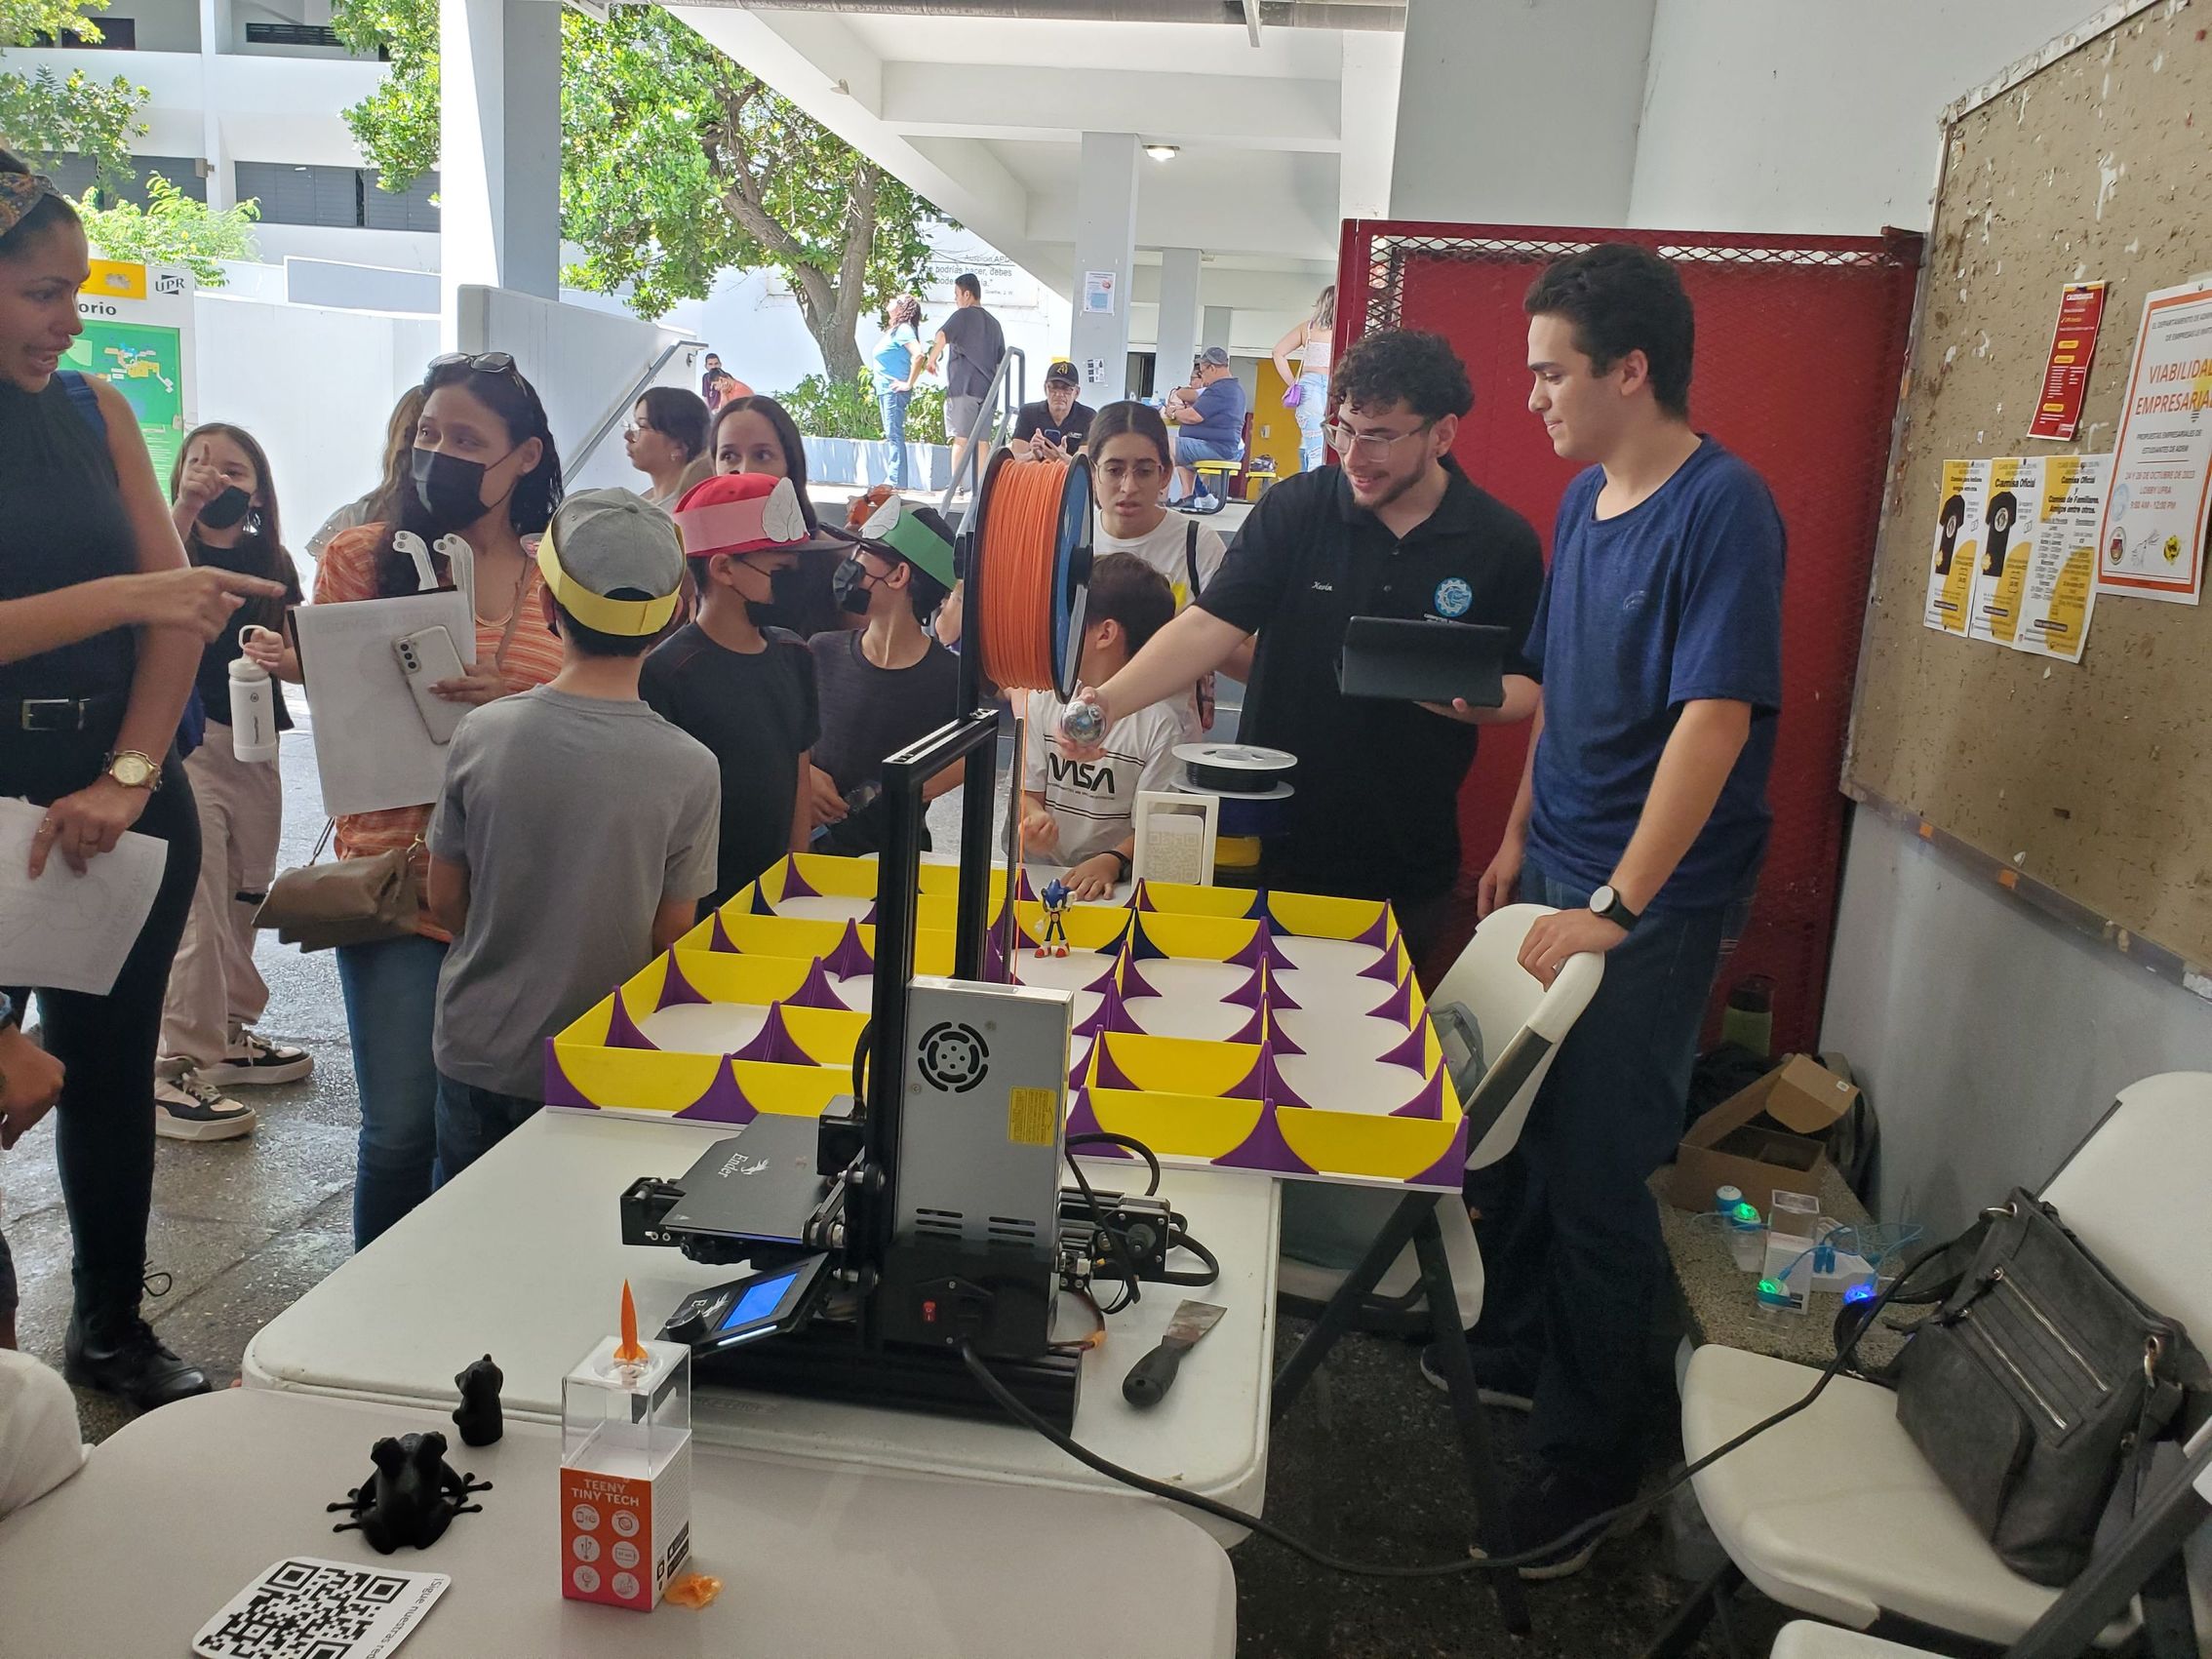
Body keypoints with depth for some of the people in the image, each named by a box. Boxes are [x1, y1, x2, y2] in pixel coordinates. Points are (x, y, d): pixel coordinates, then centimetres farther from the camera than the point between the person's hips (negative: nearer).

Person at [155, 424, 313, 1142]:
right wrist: (183, 508, -29)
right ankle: (176, 1071, -6)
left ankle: (230, 1035, 28)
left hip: (256, 747, 6)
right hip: (184, 743, -5)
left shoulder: (271, 562, 10)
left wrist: (278, 654, -16)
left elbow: (301, 662, 5)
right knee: (195, 913, -11)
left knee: (242, 905, 14)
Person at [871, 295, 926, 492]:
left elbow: (918, 354, -25)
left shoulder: (902, 330, -11)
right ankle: (894, 481, 13)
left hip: (894, 390, -10)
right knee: (892, 435, 10)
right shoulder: (894, 330, 18)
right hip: (885, 389, 10)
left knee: (894, 435, -11)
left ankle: (897, 482, -11)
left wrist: (909, 383, -21)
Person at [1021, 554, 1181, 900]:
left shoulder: (1159, 722, -7)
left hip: (1114, 884, -4)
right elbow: (1027, 792, 9)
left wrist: (1112, 861, -24)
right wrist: (1034, 817, -14)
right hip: (1038, 874, 4)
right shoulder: (1042, 699, 8)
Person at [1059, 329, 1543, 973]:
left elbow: (1525, 685, 4)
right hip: (1274, 842, 0)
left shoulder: (1503, 543, -4)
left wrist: (1478, 699, -19)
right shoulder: (1295, 509, -5)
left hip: (1407, 865, 0)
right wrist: (1110, 700, -28)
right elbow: (1209, 625, -13)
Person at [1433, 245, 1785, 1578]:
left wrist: (1617, 907, -24)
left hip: (1652, 909, -8)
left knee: (1598, 1179, 0)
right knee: (1522, 1135, 17)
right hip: (1560, 875, 8)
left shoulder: (1723, 507, -16)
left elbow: (1716, 718, -22)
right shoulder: (1585, 500, 10)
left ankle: (1588, 1464, 17)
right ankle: (1509, 1354, 38)